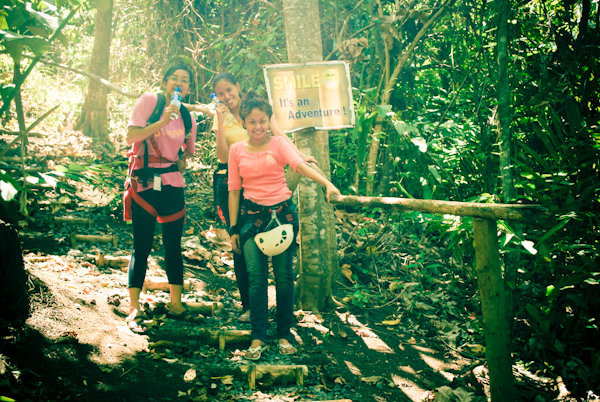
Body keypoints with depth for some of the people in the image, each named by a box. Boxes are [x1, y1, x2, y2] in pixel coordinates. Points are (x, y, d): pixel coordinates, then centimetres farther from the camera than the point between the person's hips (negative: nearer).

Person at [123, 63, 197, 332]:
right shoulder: (149, 101, -3)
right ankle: (134, 309, 3)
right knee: (141, 246, -3)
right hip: (144, 182, -4)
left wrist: (179, 164, 6)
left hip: (172, 183, 4)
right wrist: (162, 122, -20)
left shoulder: (187, 118, 10)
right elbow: (131, 137, -13)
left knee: (173, 244, 8)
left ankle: (176, 303, 18)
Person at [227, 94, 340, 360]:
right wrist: (233, 228, 7)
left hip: (282, 212, -1)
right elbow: (234, 189, 9)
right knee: (256, 276, -7)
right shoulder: (237, 150, 6)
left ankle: (284, 335, 12)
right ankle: (258, 338, 0)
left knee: (284, 275, 0)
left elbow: (299, 164, -17)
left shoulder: (278, 144, 0)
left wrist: (326, 183, -36)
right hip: (252, 215, 1)